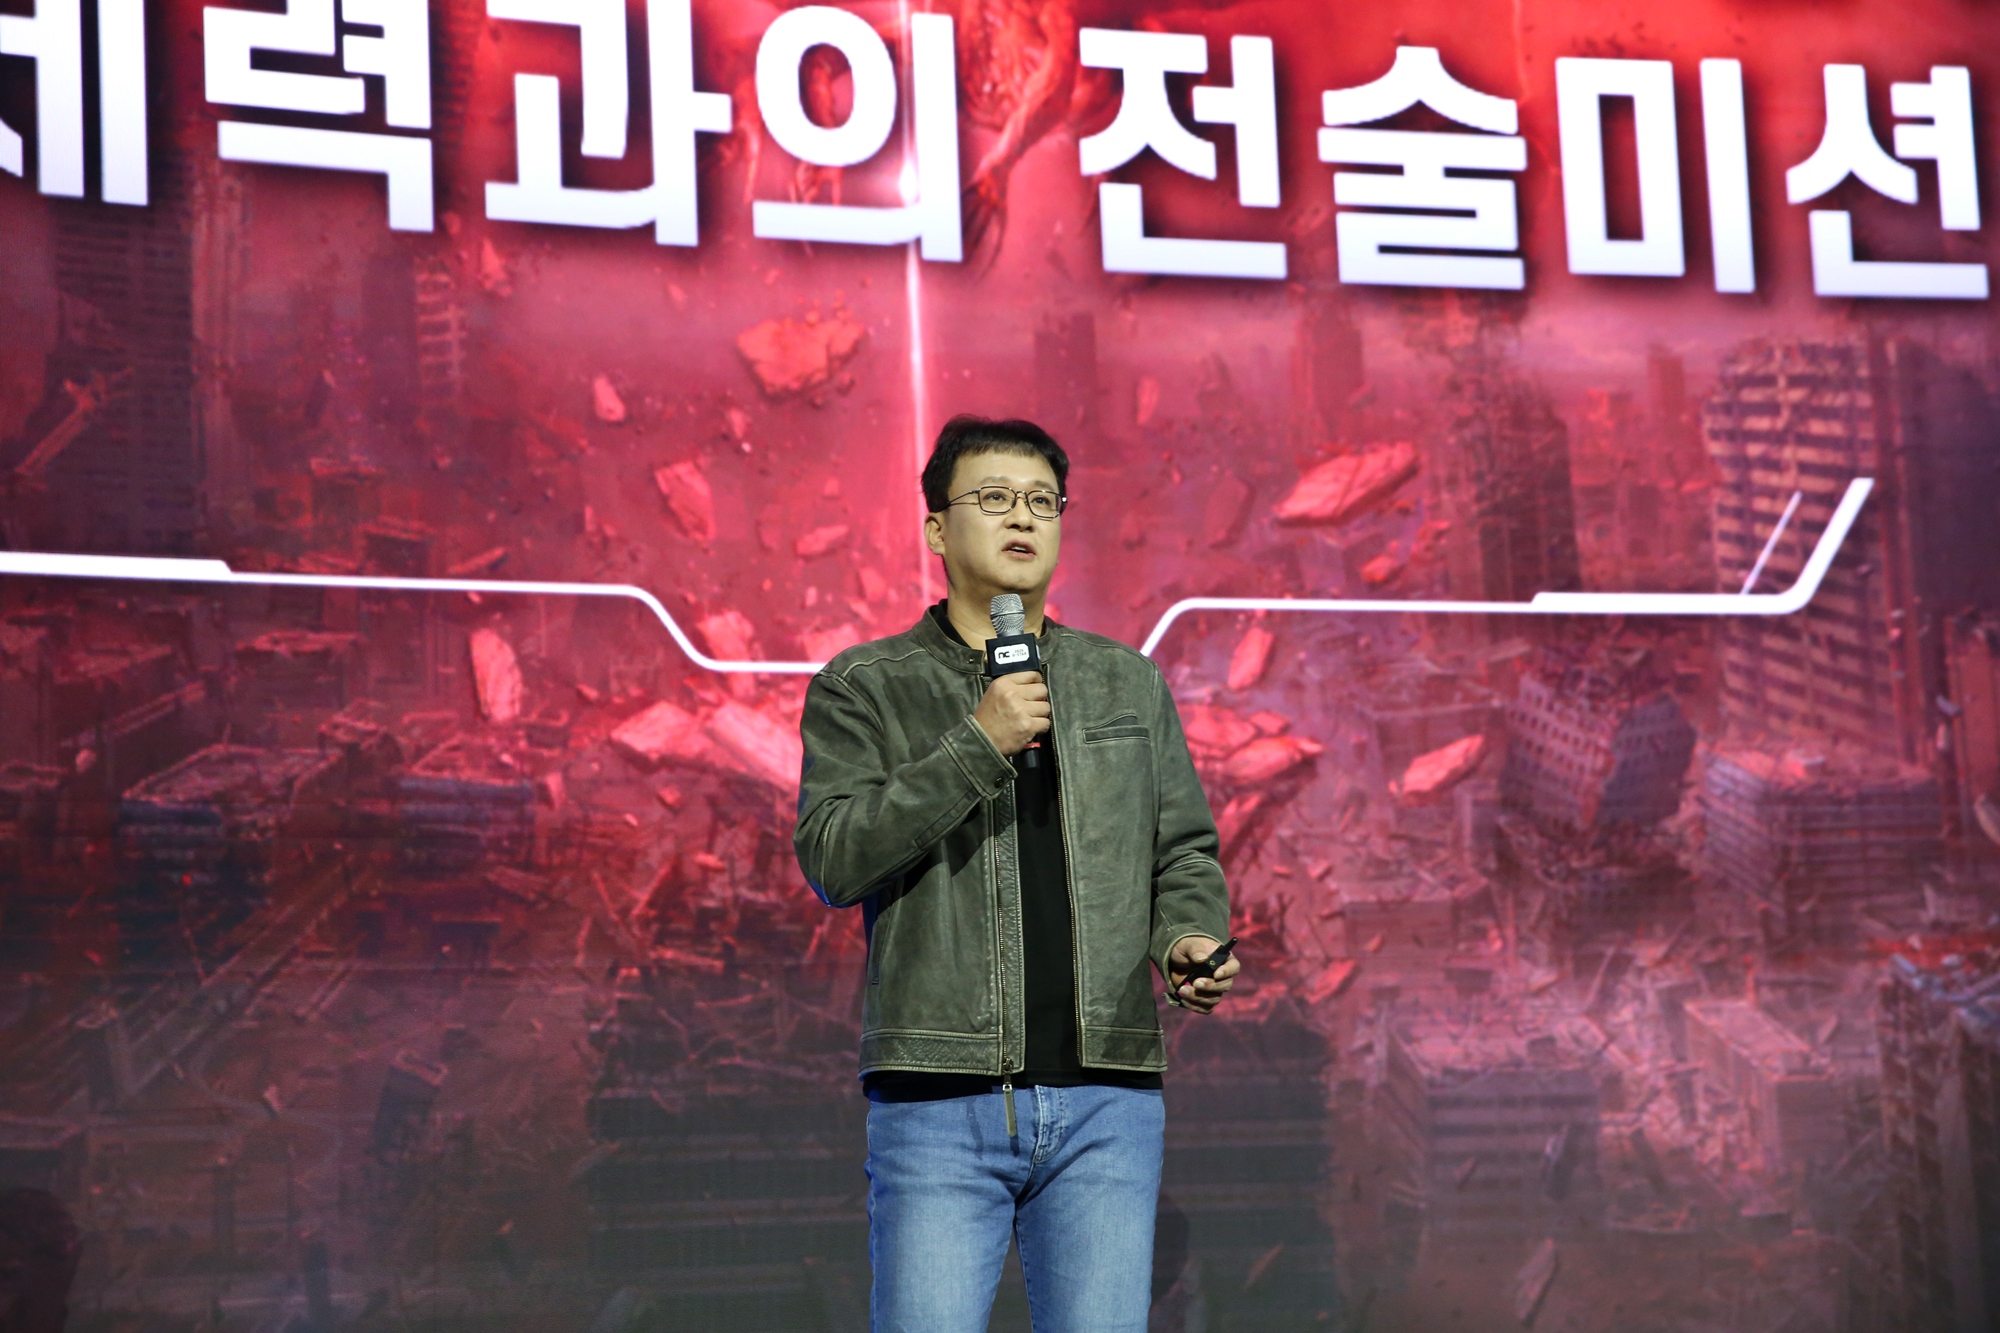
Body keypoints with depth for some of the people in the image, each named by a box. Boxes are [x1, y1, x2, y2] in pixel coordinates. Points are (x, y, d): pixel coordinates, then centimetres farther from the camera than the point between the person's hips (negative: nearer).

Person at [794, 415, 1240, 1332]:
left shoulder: (1128, 683, 17)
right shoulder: (864, 689, 6)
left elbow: (1184, 852, 18)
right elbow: (834, 860, -6)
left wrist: (1188, 939, -4)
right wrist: (976, 746, -14)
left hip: (1106, 1100, 3)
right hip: (939, 1104, -3)